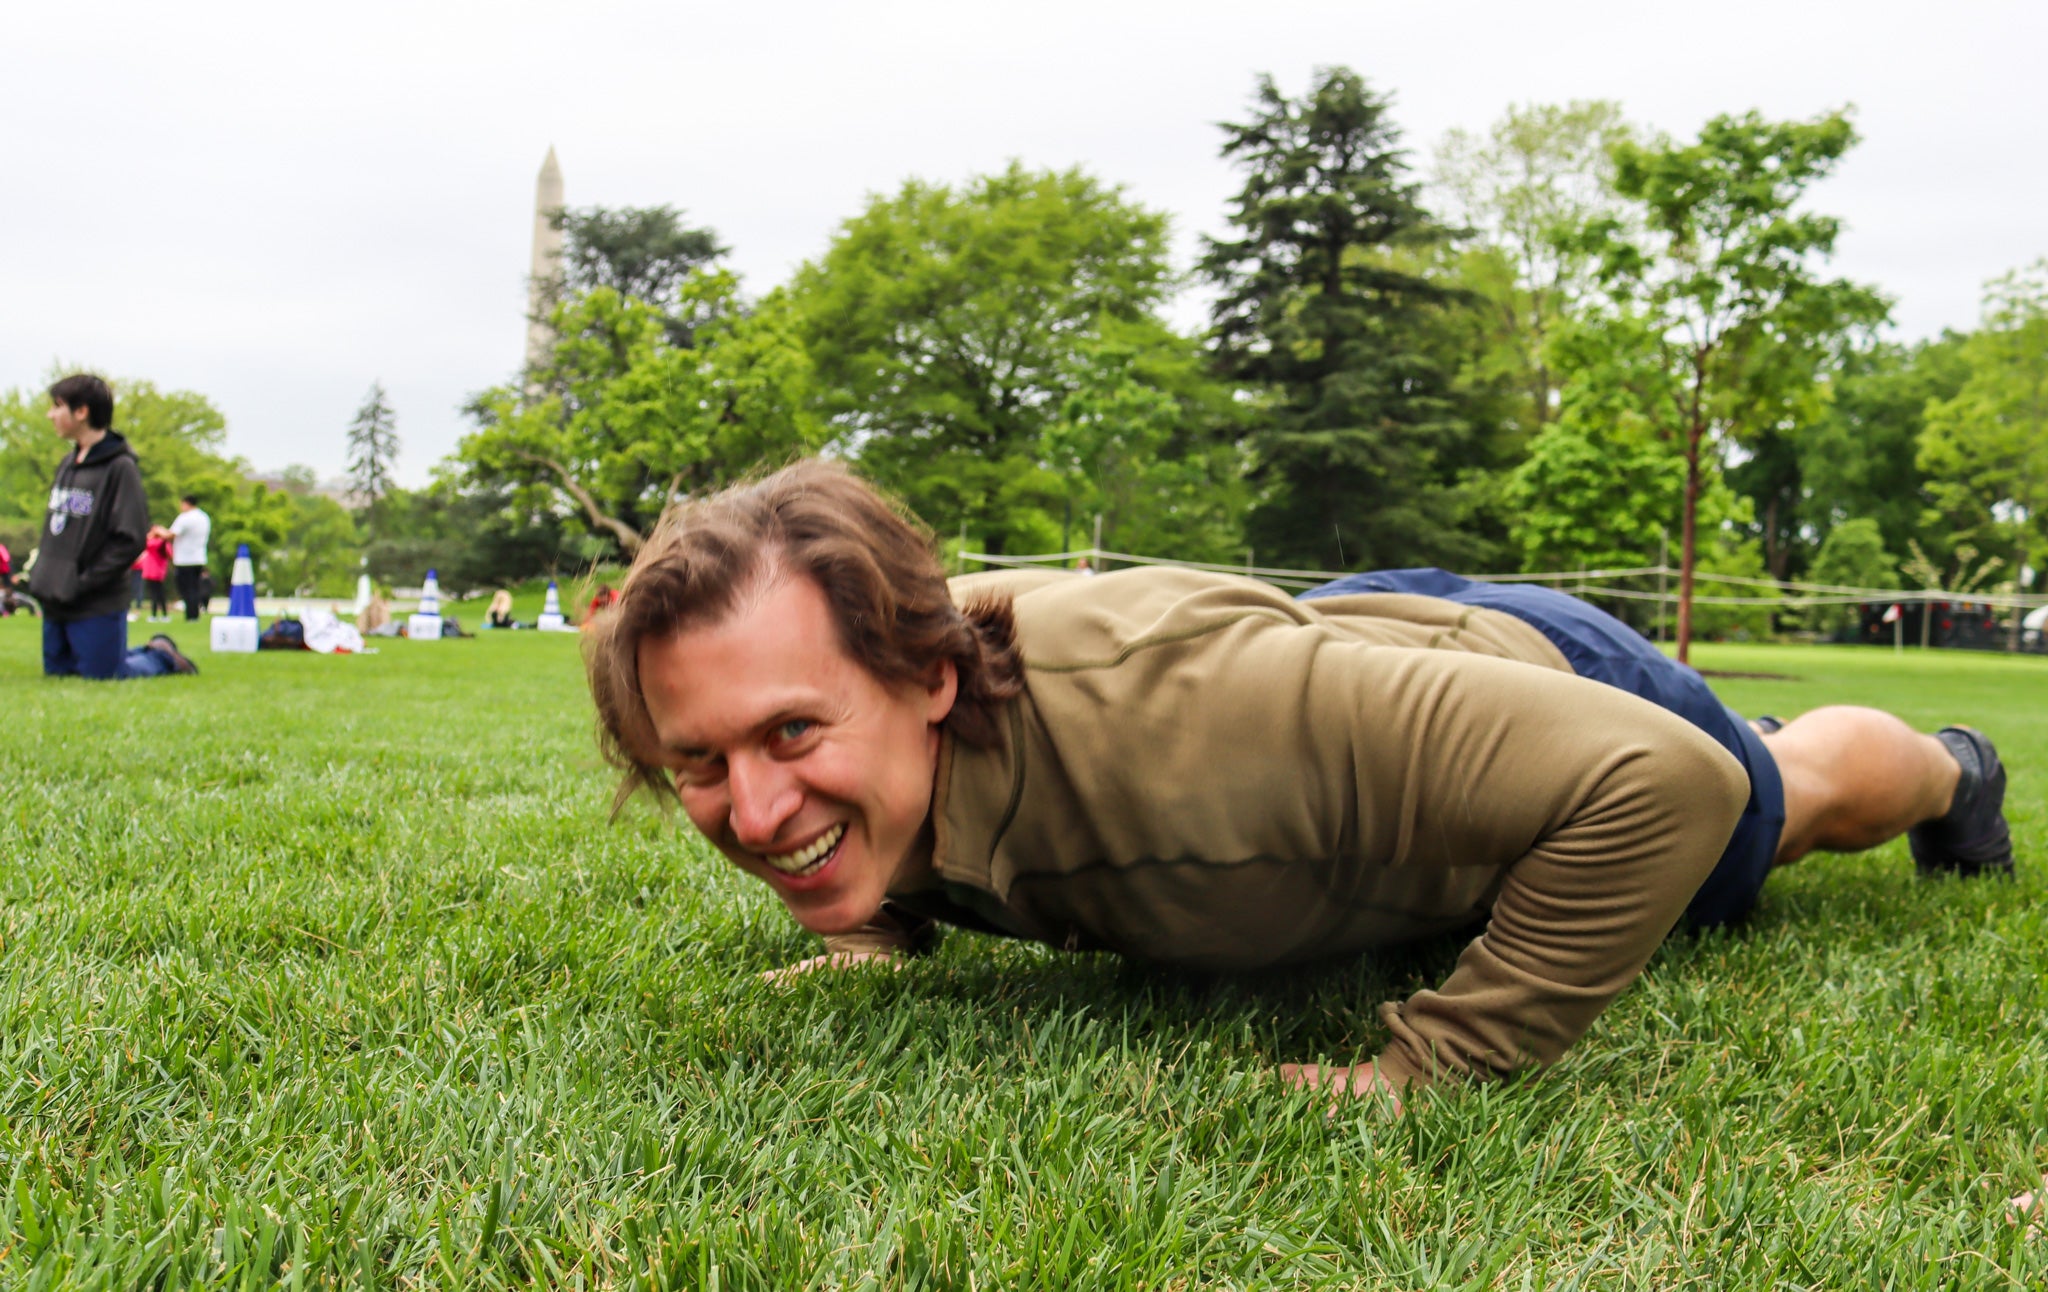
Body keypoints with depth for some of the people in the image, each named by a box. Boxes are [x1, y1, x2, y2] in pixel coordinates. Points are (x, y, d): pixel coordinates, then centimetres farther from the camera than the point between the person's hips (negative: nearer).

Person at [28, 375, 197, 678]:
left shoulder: (120, 467, -14)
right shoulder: (68, 463, 10)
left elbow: (129, 541, -19)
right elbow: (54, 531, 19)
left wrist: (80, 585, -19)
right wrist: (41, 573, 6)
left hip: (98, 605, -8)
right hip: (55, 602, 8)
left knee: (102, 675, -4)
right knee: (57, 671, 15)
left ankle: (162, 657, 20)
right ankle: (152, 651, 25)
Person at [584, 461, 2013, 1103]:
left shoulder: (1156, 703, -51)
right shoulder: (856, 707, -27)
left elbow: (1666, 780, -48)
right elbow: (871, 867, 1)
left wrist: (1433, 1069, -45)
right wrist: (872, 933, -17)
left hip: (1540, 674, -5)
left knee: (1801, 796, 30)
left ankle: (1947, 771, 66)